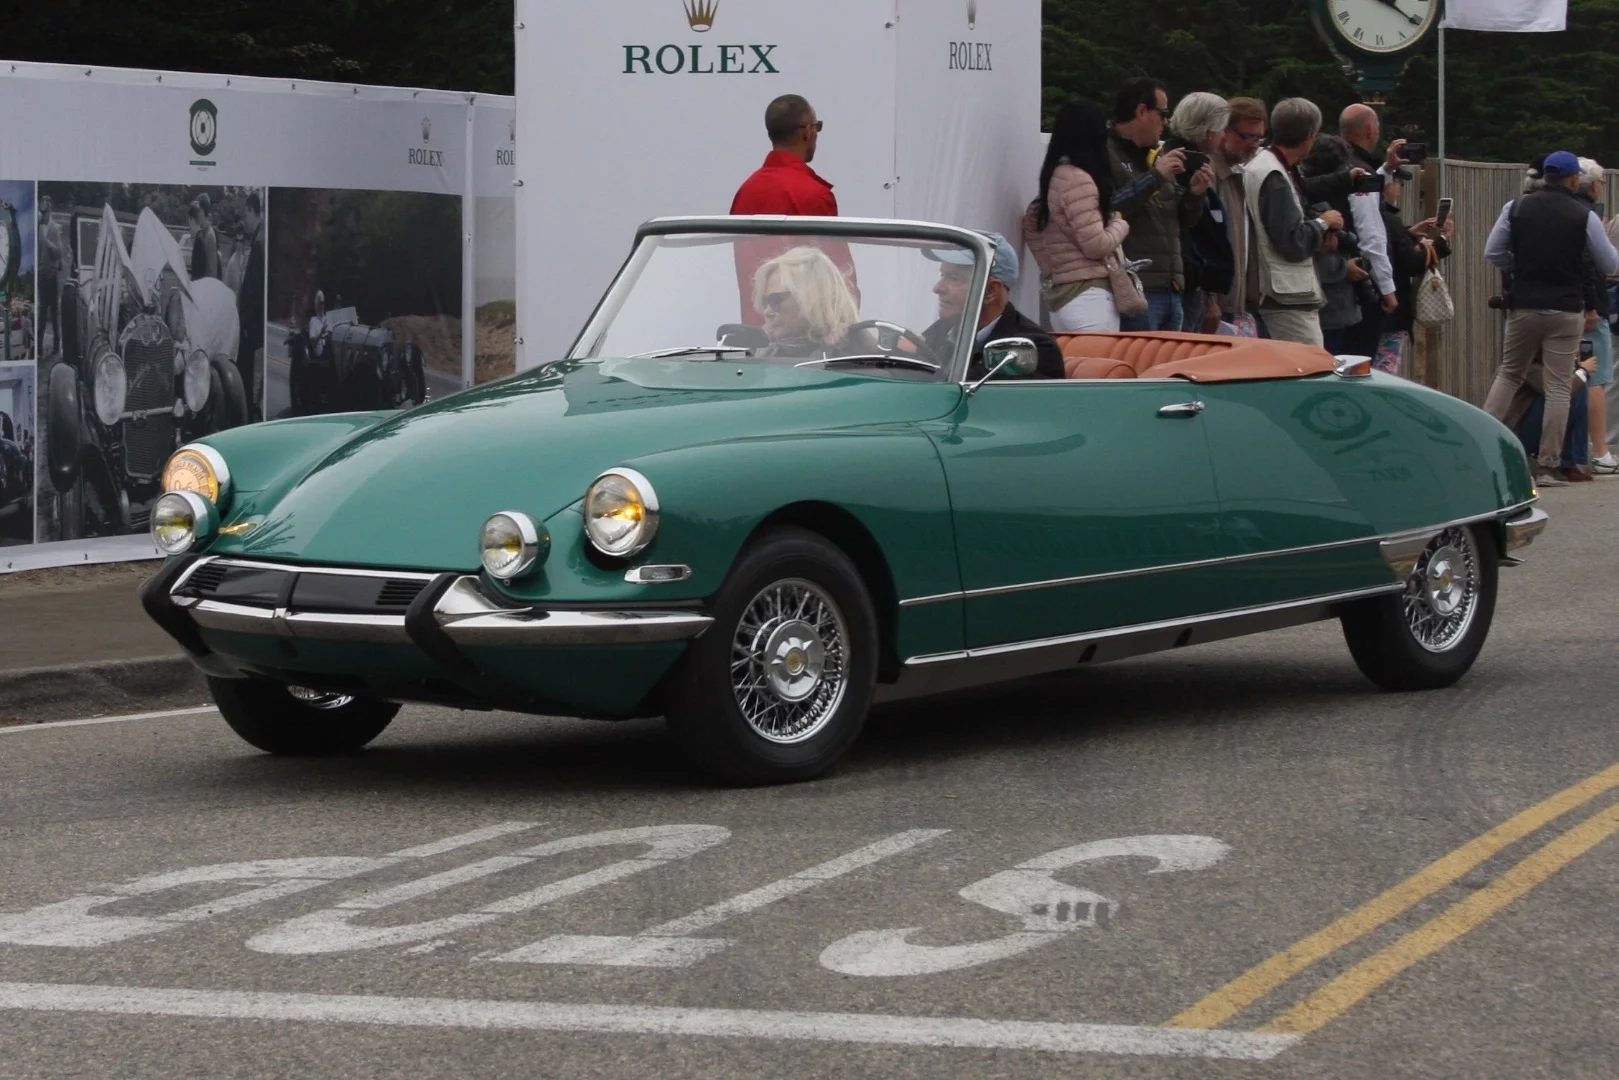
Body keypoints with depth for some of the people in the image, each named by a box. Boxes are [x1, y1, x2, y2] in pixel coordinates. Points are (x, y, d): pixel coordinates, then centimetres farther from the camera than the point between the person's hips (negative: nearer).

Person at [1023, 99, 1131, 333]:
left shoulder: (1056, 177, 13)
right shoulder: (1078, 179, -13)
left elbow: (1032, 222, 23)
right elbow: (1097, 245, -15)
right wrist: (1120, 224, 3)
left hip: (1063, 295, 9)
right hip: (1087, 297, -9)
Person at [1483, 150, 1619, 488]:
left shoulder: (1516, 208, -1)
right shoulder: (1584, 216, -8)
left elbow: (1493, 253, 3)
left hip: (1524, 306, 3)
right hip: (1566, 311, -2)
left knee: (1508, 374, 19)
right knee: (1559, 388, 2)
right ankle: (1547, 466, 1)